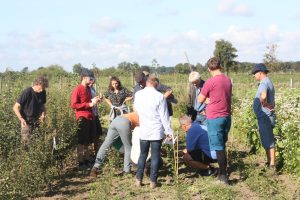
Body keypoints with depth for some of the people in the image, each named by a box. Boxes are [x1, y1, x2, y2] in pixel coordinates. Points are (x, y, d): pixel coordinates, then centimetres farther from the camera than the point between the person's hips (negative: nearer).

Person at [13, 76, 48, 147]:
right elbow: (15, 107, -16)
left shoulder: (43, 93, -1)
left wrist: (43, 115, -6)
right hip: (27, 122, -5)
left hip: (37, 121, 5)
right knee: (26, 142, -5)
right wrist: (21, 119, -31)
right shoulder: (27, 92, -18)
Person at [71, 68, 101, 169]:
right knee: (82, 141, -2)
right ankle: (81, 163, 6)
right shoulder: (78, 89, -11)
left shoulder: (88, 88, 14)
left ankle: (86, 160, 25)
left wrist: (94, 100, 6)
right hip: (82, 118, -8)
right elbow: (73, 105, -17)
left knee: (89, 140, 14)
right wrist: (89, 104, -18)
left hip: (90, 117, 8)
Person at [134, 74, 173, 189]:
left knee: (143, 155, 16)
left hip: (143, 131, 3)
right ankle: (153, 181, 8)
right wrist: (168, 131, -1)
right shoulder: (159, 96, -12)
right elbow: (164, 116, -9)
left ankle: (138, 179, 16)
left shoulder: (138, 94, -1)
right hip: (157, 131, -3)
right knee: (155, 156, 6)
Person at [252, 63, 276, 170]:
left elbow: (263, 97, -38)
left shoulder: (264, 83, -19)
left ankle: (272, 164, 2)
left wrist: (266, 105, -21)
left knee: (268, 142, -4)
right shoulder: (268, 82, 15)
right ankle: (269, 162, 28)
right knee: (267, 141, 18)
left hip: (265, 117, -10)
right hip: (266, 116, 10)